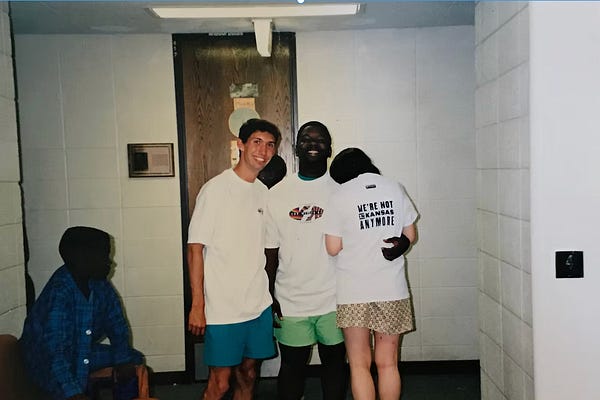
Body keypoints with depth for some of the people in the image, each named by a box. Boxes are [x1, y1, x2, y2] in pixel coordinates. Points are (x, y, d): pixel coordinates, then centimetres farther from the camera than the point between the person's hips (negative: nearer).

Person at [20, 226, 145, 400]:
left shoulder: (99, 283, -9)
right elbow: (55, 349, -35)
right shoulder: (60, 292, -30)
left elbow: (117, 324, 1)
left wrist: (123, 360, -10)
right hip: (46, 360, -7)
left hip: (82, 351, 7)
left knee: (134, 359, -1)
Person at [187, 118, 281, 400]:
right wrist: (198, 305, -14)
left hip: (259, 305, 6)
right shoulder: (216, 189, -10)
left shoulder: (264, 193, 9)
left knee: (247, 375, 15)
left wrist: (272, 298, 13)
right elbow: (195, 248, -11)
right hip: (222, 306, -6)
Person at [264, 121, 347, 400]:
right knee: (292, 364, 13)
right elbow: (270, 251, 2)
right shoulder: (278, 193, 1)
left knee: (334, 361, 15)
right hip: (290, 301, 0)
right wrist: (269, 298, 1)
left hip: (334, 299, 0)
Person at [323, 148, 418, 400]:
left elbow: (333, 248, -6)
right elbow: (410, 236, 9)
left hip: (353, 293, -2)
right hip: (392, 290, 3)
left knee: (359, 365, 8)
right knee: (388, 363, 13)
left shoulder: (340, 197, -5)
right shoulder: (395, 189, 4)